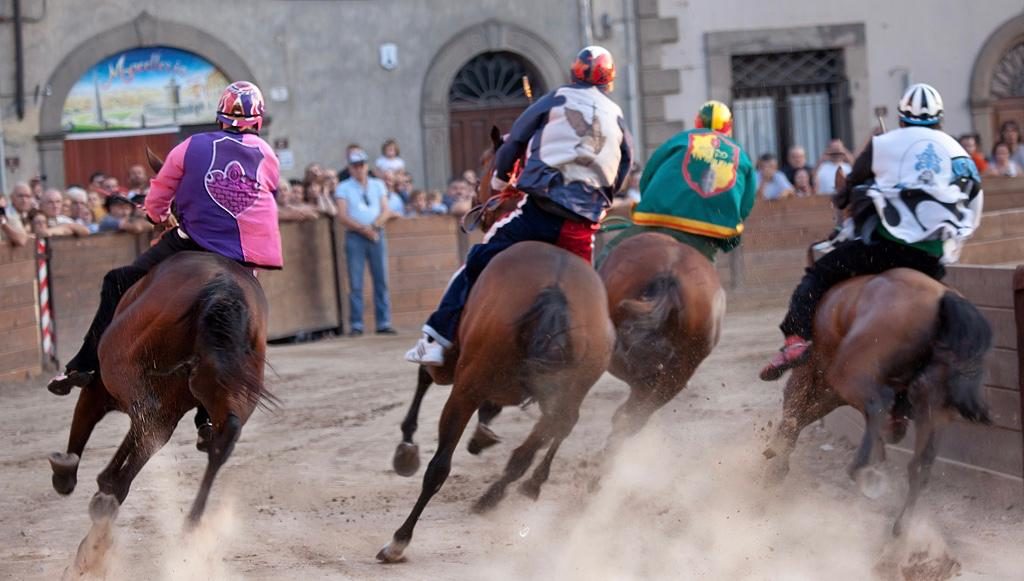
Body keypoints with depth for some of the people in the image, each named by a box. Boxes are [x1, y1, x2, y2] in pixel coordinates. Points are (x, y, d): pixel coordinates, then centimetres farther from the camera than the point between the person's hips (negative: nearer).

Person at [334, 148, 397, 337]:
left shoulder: (378, 185, 14)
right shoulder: (344, 188, 5)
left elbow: (386, 211, 6)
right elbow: (342, 216, -4)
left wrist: (374, 226, -12)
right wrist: (363, 228, -15)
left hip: (376, 235, 3)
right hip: (354, 236, -2)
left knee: (381, 280, 1)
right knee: (355, 284, -5)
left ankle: (383, 323, 4)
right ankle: (356, 325, -3)